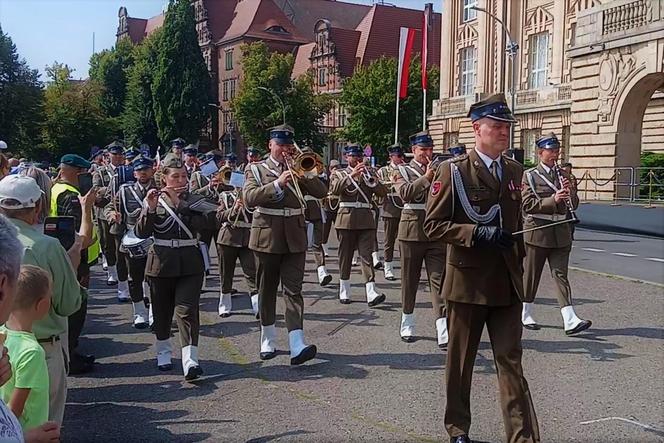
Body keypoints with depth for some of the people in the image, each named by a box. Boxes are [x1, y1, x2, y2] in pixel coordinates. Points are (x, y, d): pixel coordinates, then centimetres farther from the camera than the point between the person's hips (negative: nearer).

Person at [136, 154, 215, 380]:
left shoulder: (195, 200, 6)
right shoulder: (154, 200, 3)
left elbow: (205, 223, -13)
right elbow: (141, 232, -5)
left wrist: (179, 201, -16)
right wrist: (150, 208, -19)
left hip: (190, 263, -1)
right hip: (161, 263, 1)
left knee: (187, 310, -10)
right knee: (162, 311, 11)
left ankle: (190, 361, -15)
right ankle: (163, 353, 31)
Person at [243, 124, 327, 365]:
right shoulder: (256, 169, 5)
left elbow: (321, 192, 0)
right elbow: (249, 198, -13)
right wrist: (277, 184, -22)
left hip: (294, 238, 1)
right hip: (266, 237, -1)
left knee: (293, 290, -7)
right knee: (266, 291, 9)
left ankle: (297, 346, -14)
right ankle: (268, 342, 24)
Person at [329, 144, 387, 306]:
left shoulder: (368, 174, 16)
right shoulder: (339, 174, 9)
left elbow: (383, 192, 3)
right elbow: (334, 189, -13)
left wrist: (372, 180, -13)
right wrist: (351, 175, -20)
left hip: (366, 220, 1)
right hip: (346, 219, -1)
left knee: (367, 255, -8)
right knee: (345, 256, 6)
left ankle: (371, 294, -16)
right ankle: (344, 292, 18)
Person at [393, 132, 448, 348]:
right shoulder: (403, 171, 5)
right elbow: (404, 193, -15)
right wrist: (426, 178, -19)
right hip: (412, 230, -2)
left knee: (439, 278, -6)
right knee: (410, 279, 8)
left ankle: (443, 330, -11)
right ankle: (407, 324, 24)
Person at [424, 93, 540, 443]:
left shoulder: (515, 171, 10)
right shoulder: (453, 170, -7)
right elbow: (434, 225, -10)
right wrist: (477, 233, -21)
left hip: (507, 283, 4)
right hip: (468, 281, -3)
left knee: (511, 361, 3)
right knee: (460, 360, 11)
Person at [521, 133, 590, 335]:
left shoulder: (563, 175, 12)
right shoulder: (530, 176, -2)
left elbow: (574, 204, 12)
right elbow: (527, 204, -12)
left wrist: (570, 192, -9)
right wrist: (553, 199, -22)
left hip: (561, 233, 4)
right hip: (537, 232, -4)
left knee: (561, 275, -1)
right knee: (530, 275, 6)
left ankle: (570, 321, -8)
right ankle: (525, 315, 22)